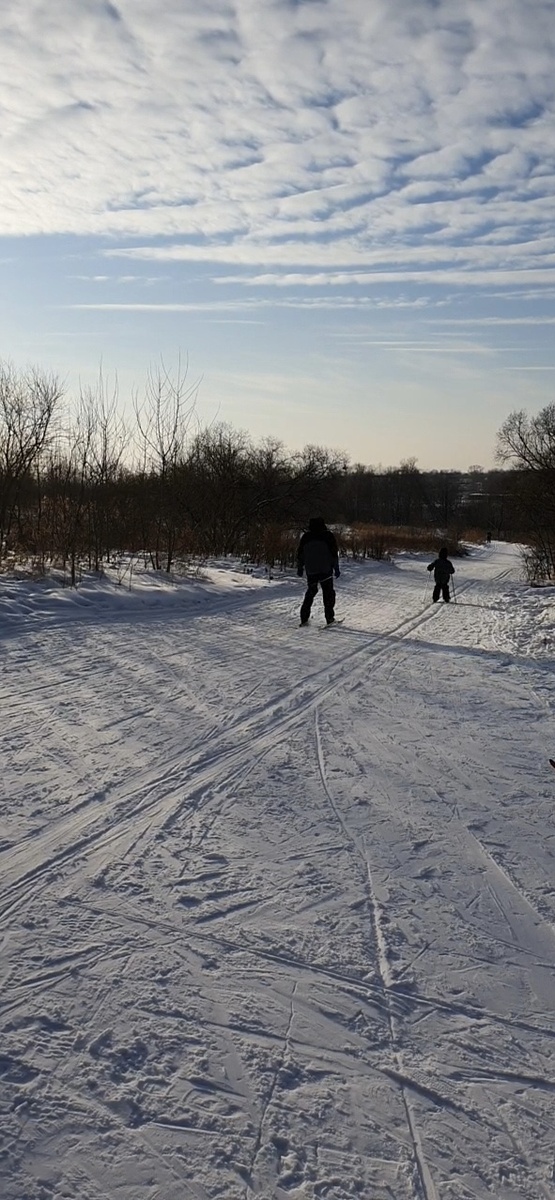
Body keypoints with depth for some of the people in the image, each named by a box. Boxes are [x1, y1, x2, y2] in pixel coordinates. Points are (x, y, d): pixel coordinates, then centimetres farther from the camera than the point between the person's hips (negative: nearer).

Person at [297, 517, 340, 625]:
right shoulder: (328, 535, -4)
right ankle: (329, 618, 1)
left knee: (310, 592, 14)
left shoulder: (306, 536, 4)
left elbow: (300, 554, 9)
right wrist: (336, 568, 1)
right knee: (328, 592, 6)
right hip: (325, 570, -3)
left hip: (310, 570, 3)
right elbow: (334, 552, -5)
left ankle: (304, 618, 7)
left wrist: (300, 567, 18)